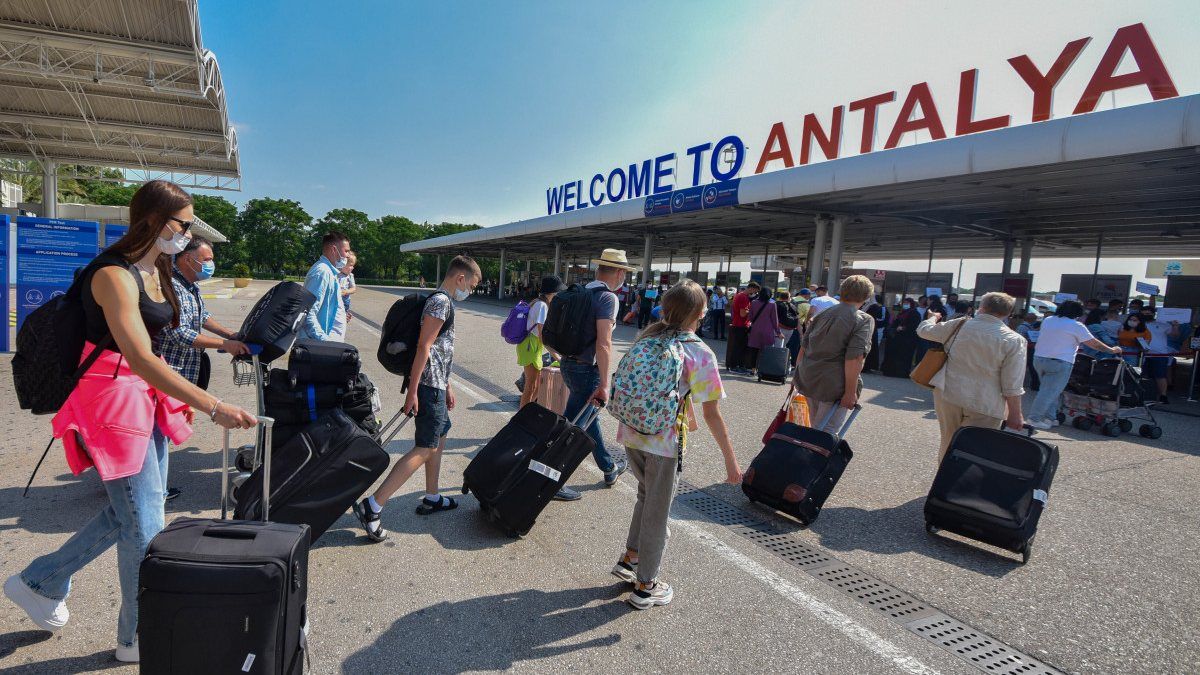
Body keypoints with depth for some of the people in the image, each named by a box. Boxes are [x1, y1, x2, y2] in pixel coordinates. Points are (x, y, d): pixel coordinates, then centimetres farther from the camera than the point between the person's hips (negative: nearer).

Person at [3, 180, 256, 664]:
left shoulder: (155, 270, 8)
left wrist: (177, 398, 20)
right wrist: (213, 407, -38)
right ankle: (137, 639, 20)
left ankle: (40, 583, 39)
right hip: (114, 398, -9)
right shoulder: (114, 275, -21)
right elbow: (140, 359, -32)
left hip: (147, 396, 9)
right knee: (146, 524, 1)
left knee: (130, 512, 19)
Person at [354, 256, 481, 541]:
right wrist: (413, 391, -22)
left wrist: (447, 386, 25)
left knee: (439, 436, 20)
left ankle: (431, 499, 32)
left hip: (435, 384, 11)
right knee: (425, 449, -10)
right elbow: (424, 347, -20)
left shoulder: (442, 302, 17)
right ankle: (372, 507, -10)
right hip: (429, 385, -11)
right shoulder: (441, 301, -15)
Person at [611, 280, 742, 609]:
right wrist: (731, 460, -6)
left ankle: (629, 559, 35)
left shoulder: (647, 337, 3)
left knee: (647, 497, 28)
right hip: (664, 442, -6)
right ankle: (645, 586, 26)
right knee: (657, 512, 11)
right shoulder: (700, 353, -13)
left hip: (631, 432, 6)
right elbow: (711, 413, -13)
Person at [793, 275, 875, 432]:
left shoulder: (823, 313, 10)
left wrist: (797, 374, 22)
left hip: (808, 379, 6)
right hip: (834, 384, -6)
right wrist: (851, 392, -16)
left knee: (816, 428, 21)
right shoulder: (864, 320, -8)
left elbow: (804, 346, 13)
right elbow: (854, 358, -18)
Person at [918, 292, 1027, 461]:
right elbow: (1012, 386, -11)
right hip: (984, 406, -3)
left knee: (948, 444, 17)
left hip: (948, 395, 3)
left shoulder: (960, 325, -1)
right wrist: (1014, 415, -2)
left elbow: (924, 330, 16)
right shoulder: (1014, 340, -7)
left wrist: (932, 317, 36)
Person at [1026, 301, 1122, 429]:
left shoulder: (1047, 320, 11)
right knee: (1049, 392, -2)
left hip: (1039, 358, 6)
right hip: (1059, 363, -6)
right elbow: (1094, 343, 2)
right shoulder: (1076, 326, -5)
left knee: (1050, 390, 17)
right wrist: (1112, 350, 17)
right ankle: (1034, 419, -3)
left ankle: (1049, 417, 19)